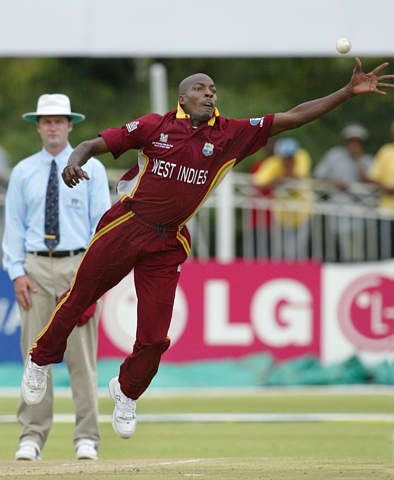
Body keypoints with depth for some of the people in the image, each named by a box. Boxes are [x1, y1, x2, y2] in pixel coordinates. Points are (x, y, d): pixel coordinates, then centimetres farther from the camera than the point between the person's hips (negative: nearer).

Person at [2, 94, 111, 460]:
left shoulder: (91, 169, 4)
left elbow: (102, 221, 0)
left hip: (78, 267, -2)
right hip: (36, 268, 2)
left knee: (82, 357, -2)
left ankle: (87, 438, 1)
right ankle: (32, 436, 2)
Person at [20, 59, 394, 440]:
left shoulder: (232, 135, 3)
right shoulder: (155, 126, -3)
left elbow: (293, 118, 0)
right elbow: (94, 144, -2)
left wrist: (349, 92, -7)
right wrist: (75, 161, -26)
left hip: (168, 244, 2)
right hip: (125, 228, -2)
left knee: (154, 337, -1)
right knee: (78, 300, 9)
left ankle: (126, 392, 28)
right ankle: (40, 360, 35)